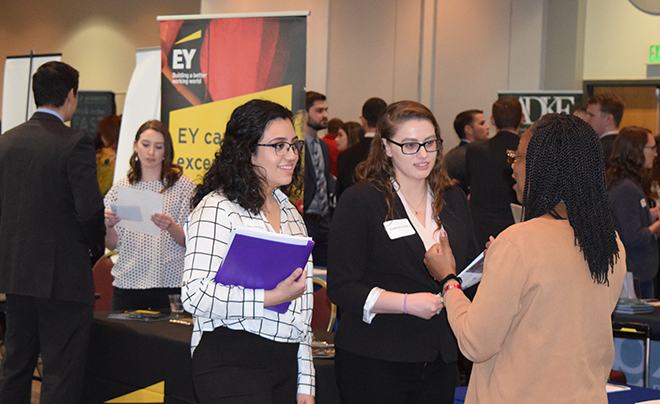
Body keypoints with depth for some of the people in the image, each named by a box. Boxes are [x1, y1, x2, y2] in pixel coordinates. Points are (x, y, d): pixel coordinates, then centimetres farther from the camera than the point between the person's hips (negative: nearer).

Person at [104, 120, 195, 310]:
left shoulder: (183, 185, 3)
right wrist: (108, 225, -11)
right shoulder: (121, 187, 10)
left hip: (170, 283, -2)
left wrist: (170, 227, -21)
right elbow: (111, 244, 8)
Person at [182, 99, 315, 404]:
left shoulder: (290, 213, 18)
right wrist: (273, 297, -20)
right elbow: (195, 295, -17)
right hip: (231, 364, -7)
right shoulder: (217, 208, -7)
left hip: (286, 364, 7)